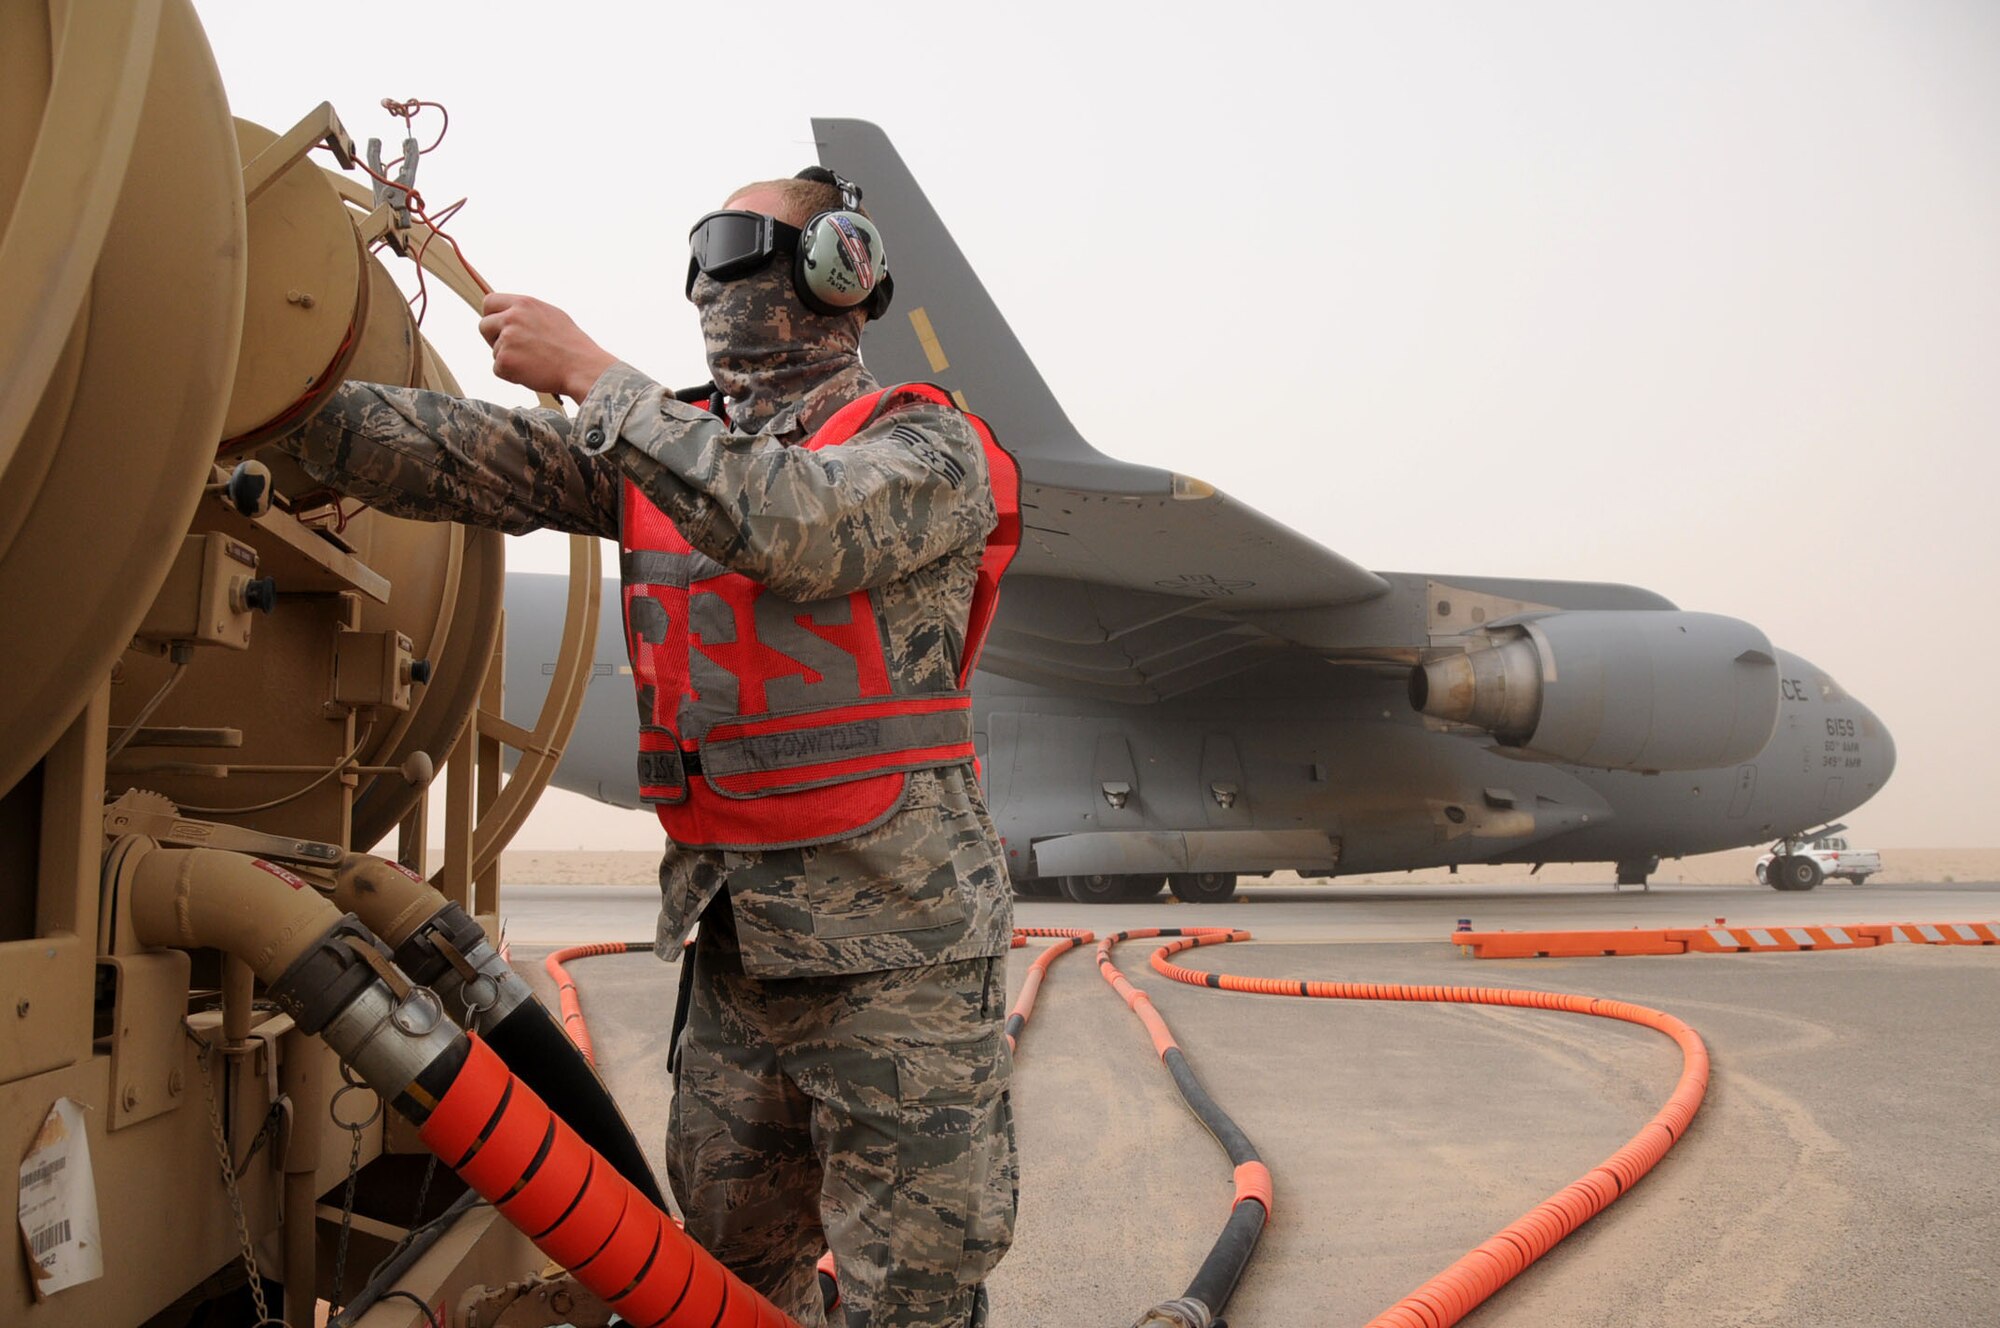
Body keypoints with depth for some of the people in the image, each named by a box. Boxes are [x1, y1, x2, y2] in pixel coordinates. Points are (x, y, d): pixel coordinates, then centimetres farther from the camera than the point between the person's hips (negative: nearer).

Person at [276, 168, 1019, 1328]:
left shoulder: (925, 447, -5)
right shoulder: (670, 445, 12)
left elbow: (791, 526, -25)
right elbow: (461, 459, 2)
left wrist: (590, 374, -17)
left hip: (899, 948, -6)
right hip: (736, 941, 6)